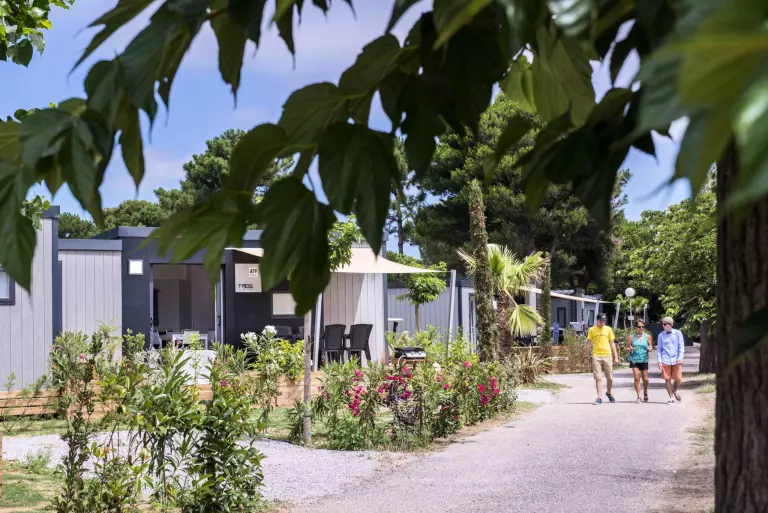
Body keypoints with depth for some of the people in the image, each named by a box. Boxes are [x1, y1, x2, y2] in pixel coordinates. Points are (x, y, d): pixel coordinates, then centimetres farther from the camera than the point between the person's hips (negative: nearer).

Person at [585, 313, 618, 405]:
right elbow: (589, 343, 6)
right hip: (596, 356, -1)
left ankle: (608, 393, 31)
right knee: (598, 378, -4)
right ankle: (600, 398, -3)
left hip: (607, 356, 1)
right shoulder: (592, 330, 3)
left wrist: (616, 356, 4)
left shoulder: (608, 329, 5)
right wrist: (587, 354, -2)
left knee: (610, 377, 6)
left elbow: (612, 343, 8)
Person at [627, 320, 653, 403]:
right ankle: (638, 397, -4)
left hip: (644, 360, 1)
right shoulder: (631, 337, 1)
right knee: (637, 378, -11)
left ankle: (645, 392, 34)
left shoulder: (648, 337, 4)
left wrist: (650, 348, -13)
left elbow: (651, 347, 10)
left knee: (645, 379, 4)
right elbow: (627, 348, 7)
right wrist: (630, 349, -15)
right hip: (634, 360, -1)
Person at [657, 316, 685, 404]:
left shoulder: (678, 333, 2)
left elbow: (681, 347, 3)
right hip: (665, 360, 1)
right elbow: (659, 349, 8)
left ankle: (675, 391, 29)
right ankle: (671, 397, 10)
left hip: (676, 360, -1)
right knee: (667, 379, -1)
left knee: (678, 379, -2)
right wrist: (659, 361, 1)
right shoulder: (661, 335, 5)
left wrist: (680, 358, -8)